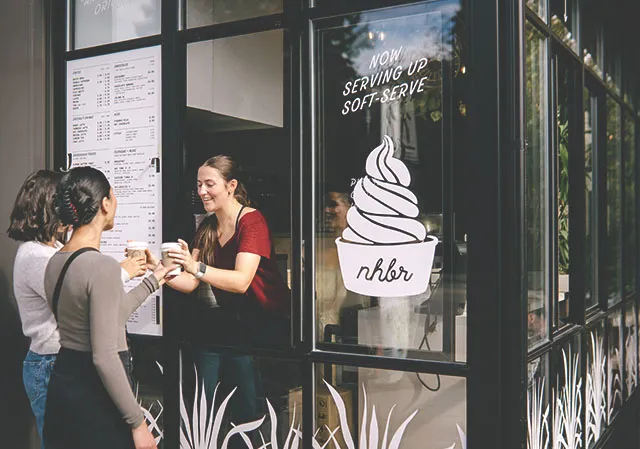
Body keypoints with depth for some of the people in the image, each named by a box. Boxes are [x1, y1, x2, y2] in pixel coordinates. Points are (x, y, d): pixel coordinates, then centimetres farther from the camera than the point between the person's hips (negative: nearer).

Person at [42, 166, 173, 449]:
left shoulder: (55, 263, 5)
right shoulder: (102, 265, -22)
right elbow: (104, 357, -24)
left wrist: (152, 282, 26)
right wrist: (137, 423, -17)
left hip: (63, 382, 9)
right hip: (95, 393, -8)